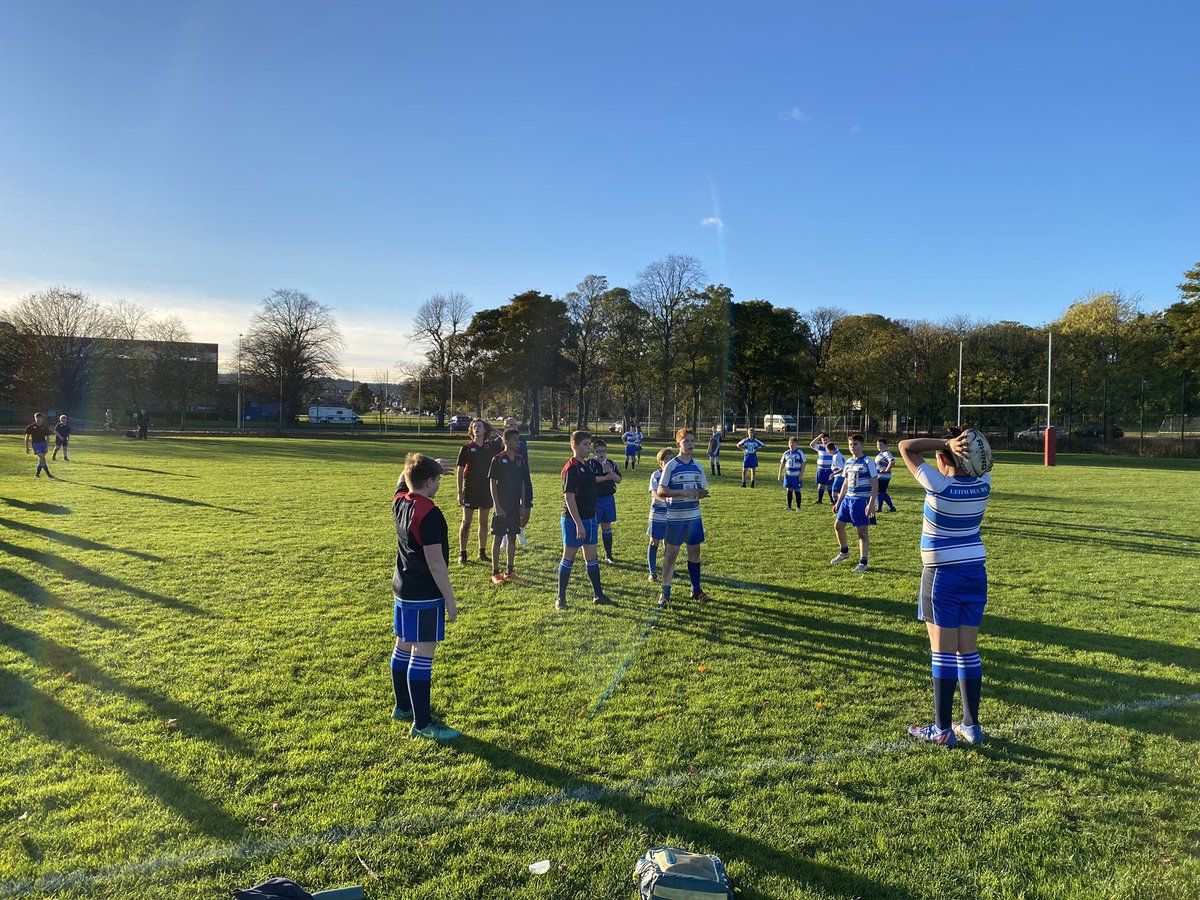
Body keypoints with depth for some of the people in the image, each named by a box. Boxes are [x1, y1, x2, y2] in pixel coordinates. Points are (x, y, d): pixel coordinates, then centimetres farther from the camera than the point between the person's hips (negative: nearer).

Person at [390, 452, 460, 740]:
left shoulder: (400, 502, 4)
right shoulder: (429, 514, -21)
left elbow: (405, 481, 31)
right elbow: (435, 562, -21)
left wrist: (421, 467, 29)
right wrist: (450, 599, -15)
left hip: (402, 588, 9)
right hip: (425, 595, -9)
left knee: (403, 647, 18)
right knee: (423, 654, -5)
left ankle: (402, 706, 33)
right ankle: (422, 724, 0)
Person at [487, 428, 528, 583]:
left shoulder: (520, 459, 6)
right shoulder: (497, 459, -9)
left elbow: (522, 483, 11)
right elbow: (492, 483, -9)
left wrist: (523, 505, 8)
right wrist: (497, 506, -14)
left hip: (515, 506, 5)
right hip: (501, 506, -5)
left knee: (512, 537, 10)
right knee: (497, 537, 1)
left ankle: (510, 571, 19)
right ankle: (495, 573, 7)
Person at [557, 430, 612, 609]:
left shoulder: (587, 465, 11)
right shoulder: (571, 468, -16)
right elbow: (569, 497, -20)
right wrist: (579, 524, -23)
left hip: (589, 517, 8)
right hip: (574, 520, -8)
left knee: (592, 558, 13)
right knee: (568, 558, 0)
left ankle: (598, 595, 21)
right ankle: (561, 598, 9)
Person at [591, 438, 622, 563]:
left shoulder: (611, 464, 7)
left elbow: (619, 480, 1)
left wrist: (610, 472, -16)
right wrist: (606, 478, -17)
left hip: (609, 498, 5)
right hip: (595, 499, -4)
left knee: (607, 527, 12)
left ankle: (608, 555, 21)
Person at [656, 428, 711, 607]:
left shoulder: (697, 467, 8)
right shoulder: (671, 466, -7)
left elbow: (702, 490, 15)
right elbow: (661, 491, -11)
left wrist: (702, 494, -9)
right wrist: (683, 493, -21)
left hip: (694, 515, 5)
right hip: (675, 517, -5)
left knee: (694, 551, 11)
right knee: (671, 553, 1)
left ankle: (696, 590, 23)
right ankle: (665, 593, 9)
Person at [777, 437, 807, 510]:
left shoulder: (800, 452, -4)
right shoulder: (786, 453, 9)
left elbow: (803, 464, -5)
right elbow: (782, 464, 15)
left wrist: (801, 475, -12)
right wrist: (780, 474, 9)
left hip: (797, 476, -4)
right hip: (788, 475, 4)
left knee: (797, 490, -1)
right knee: (789, 490, 7)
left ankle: (798, 507, 7)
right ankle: (789, 506, 14)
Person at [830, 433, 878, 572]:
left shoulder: (868, 462, -9)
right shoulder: (848, 463, 11)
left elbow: (875, 484, -12)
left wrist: (871, 504, -19)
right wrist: (838, 502, 18)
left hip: (862, 500, -7)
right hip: (848, 498, 7)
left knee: (862, 530, -2)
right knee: (838, 525, 9)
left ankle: (863, 563, 5)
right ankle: (844, 552, 32)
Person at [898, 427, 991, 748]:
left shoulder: (940, 485, -19)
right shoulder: (983, 484, -3)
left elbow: (905, 447, -12)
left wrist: (945, 442, -17)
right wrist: (968, 443, -4)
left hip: (943, 576, -6)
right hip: (976, 573, 6)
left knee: (944, 653, 0)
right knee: (969, 652, 12)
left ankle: (943, 730, 8)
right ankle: (971, 726, 20)